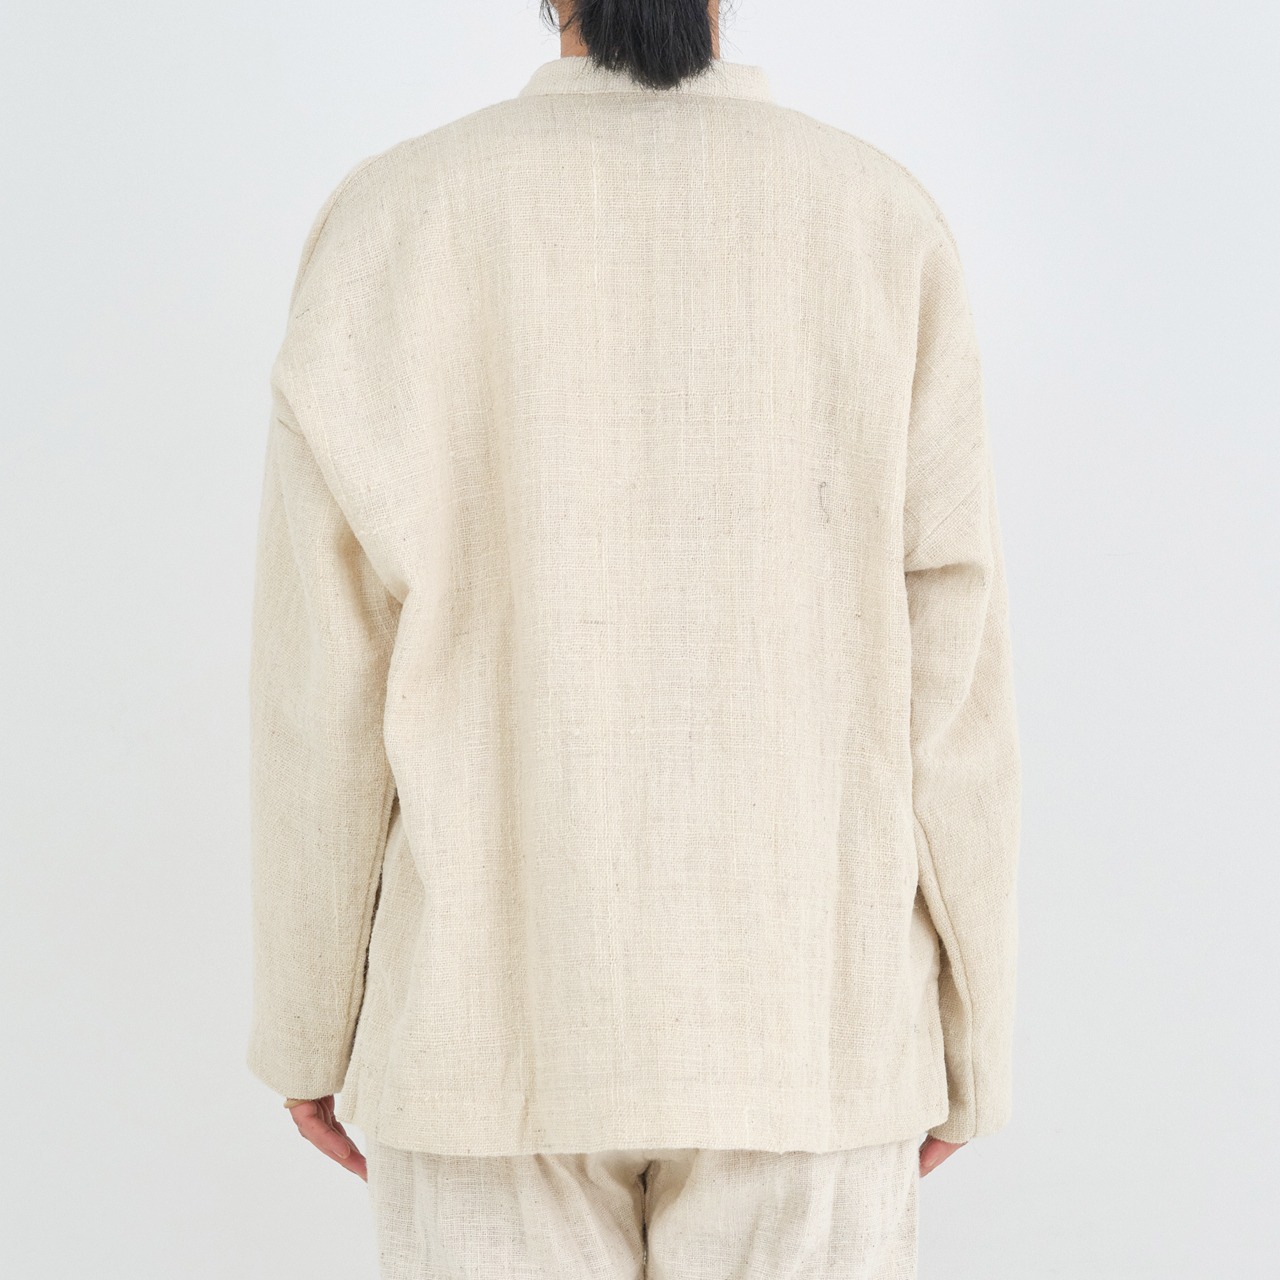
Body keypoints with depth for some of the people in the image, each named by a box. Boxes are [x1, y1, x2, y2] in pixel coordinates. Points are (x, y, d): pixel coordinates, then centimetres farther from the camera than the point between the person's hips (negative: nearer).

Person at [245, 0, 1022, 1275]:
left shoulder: (391, 217, -6)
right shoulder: (884, 223, -4)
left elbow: (328, 669, -6)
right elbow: (945, 670, -5)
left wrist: (309, 1019, 7)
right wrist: (968, 1035, 6)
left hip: (504, 1012, 0)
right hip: (793, 1016, 1)